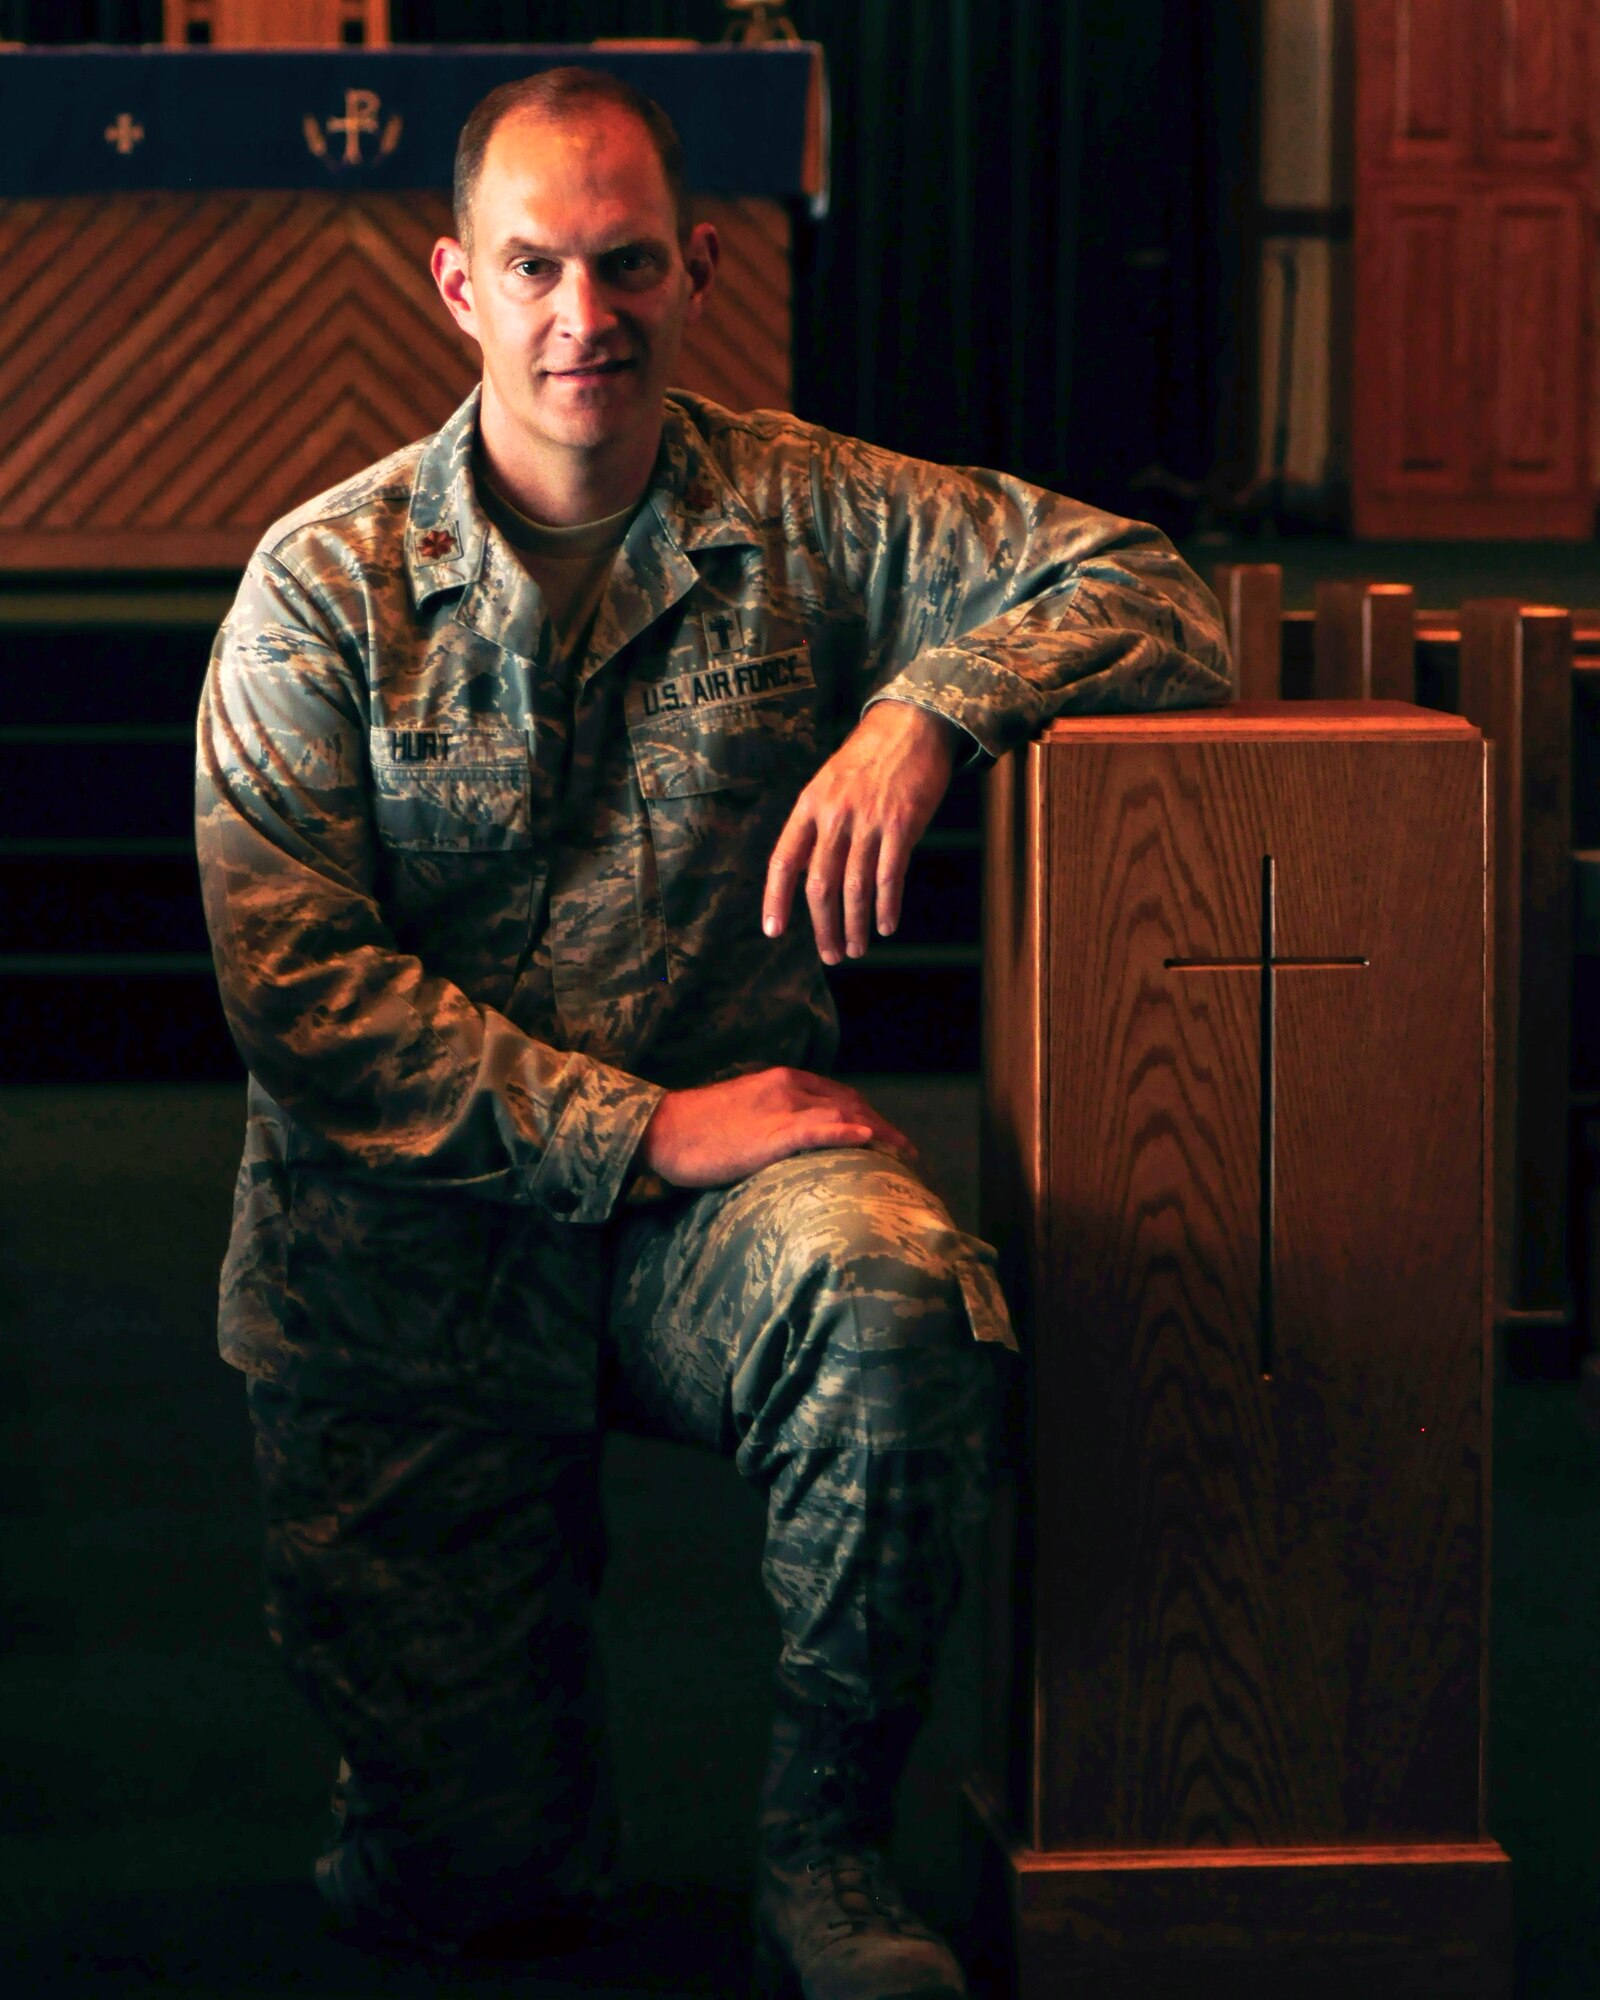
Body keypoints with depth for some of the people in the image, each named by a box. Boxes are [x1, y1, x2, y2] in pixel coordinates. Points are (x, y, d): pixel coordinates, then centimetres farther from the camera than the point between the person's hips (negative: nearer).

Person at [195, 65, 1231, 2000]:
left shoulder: (805, 517, 1)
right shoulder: (324, 587, -5)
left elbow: (1145, 594, -1)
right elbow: (294, 982, -13)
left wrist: (924, 706, -21)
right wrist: (639, 1130, -20)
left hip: (710, 1182, 1)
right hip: (408, 1250, -1)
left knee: (891, 1287, -37)